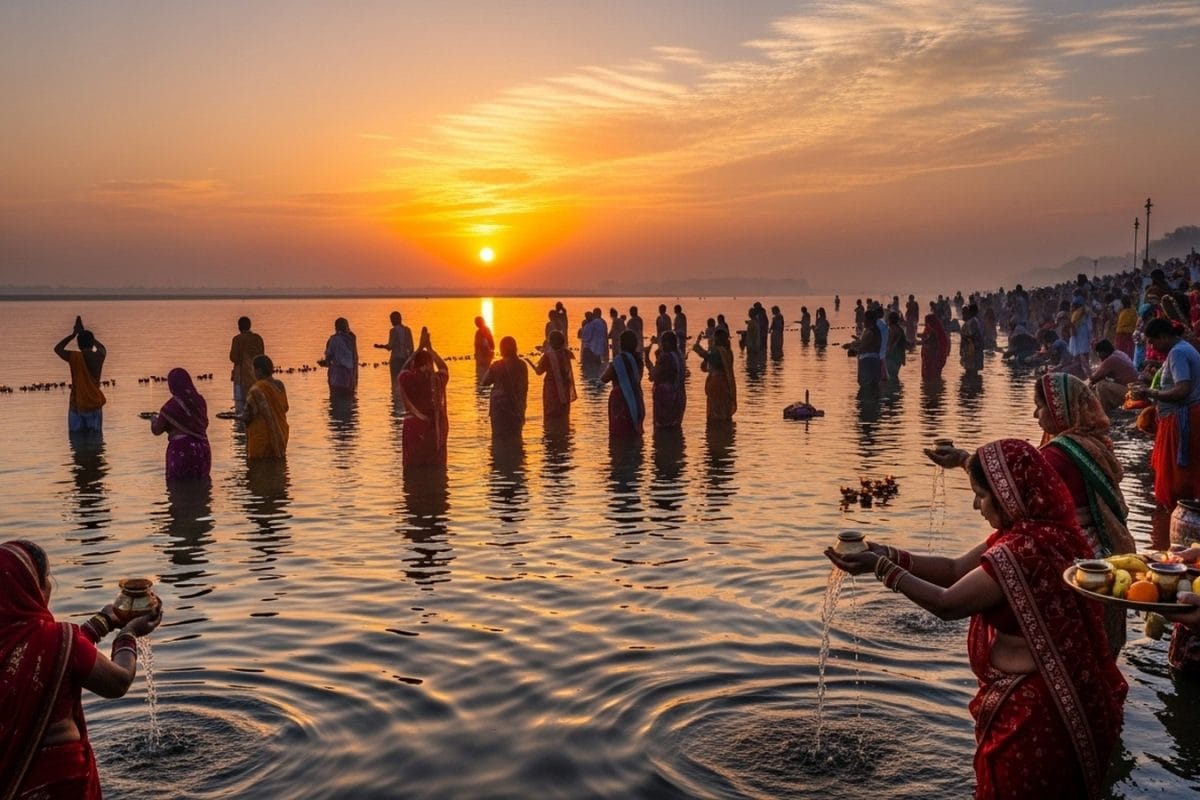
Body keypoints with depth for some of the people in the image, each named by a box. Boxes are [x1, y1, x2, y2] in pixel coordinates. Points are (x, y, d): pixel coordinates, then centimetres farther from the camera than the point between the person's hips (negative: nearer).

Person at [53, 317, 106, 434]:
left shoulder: (75, 357, -8)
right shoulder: (99, 357, -1)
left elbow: (57, 348, 12)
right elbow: (101, 347, 24)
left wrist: (74, 334, 15)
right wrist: (84, 332, 30)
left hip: (77, 405, -2)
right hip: (94, 405, 2)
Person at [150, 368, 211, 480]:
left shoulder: (171, 406, -10)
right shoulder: (200, 400, 3)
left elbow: (156, 430, -1)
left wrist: (154, 420, 22)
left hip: (181, 451, -5)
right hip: (202, 450, 5)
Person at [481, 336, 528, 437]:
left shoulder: (496, 366, -10)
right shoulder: (522, 365, -1)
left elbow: (485, 382, 0)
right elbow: (525, 388, 6)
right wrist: (522, 408, 14)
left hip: (500, 406, -3)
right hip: (517, 407, 3)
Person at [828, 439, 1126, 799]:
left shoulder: (1022, 550, -29)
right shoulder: (1043, 533, 3)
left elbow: (948, 603, -22)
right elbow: (955, 569, 7)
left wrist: (881, 568, -15)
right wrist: (891, 554, -1)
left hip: (1027, 708, -10)